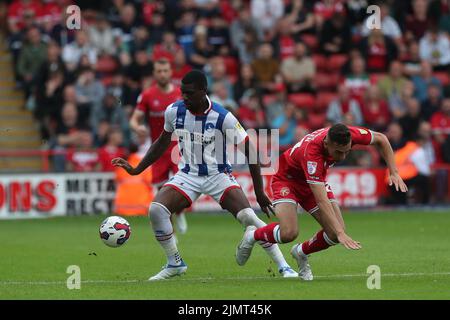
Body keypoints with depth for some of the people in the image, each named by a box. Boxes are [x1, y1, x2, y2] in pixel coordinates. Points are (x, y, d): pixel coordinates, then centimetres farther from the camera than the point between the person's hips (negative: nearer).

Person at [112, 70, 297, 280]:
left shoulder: (223, 117, -18)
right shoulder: (174, 111, -6)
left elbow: (249, 150, -10)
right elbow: (163, 142, 14)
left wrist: (259, 192, -9)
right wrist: (136, 170, 11)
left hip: (219, 175, -3)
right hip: (187, 175, 3)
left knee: (248, 217, -23)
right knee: (156, 209, -20)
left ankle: (283, 266, -12)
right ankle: (175, 264, 0)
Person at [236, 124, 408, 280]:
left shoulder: (349, 134, -27)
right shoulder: (311, 153, -42)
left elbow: (381, 139, -5)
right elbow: (322, 202, -44)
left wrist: (394, 173, -12)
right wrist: (340, 233, -51)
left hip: (315, 181, 6)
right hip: (287, 179, -6)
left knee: (337, 232, -11)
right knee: (289, 233, -27)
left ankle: (301, 252, 17)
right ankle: (252, 235, 3)